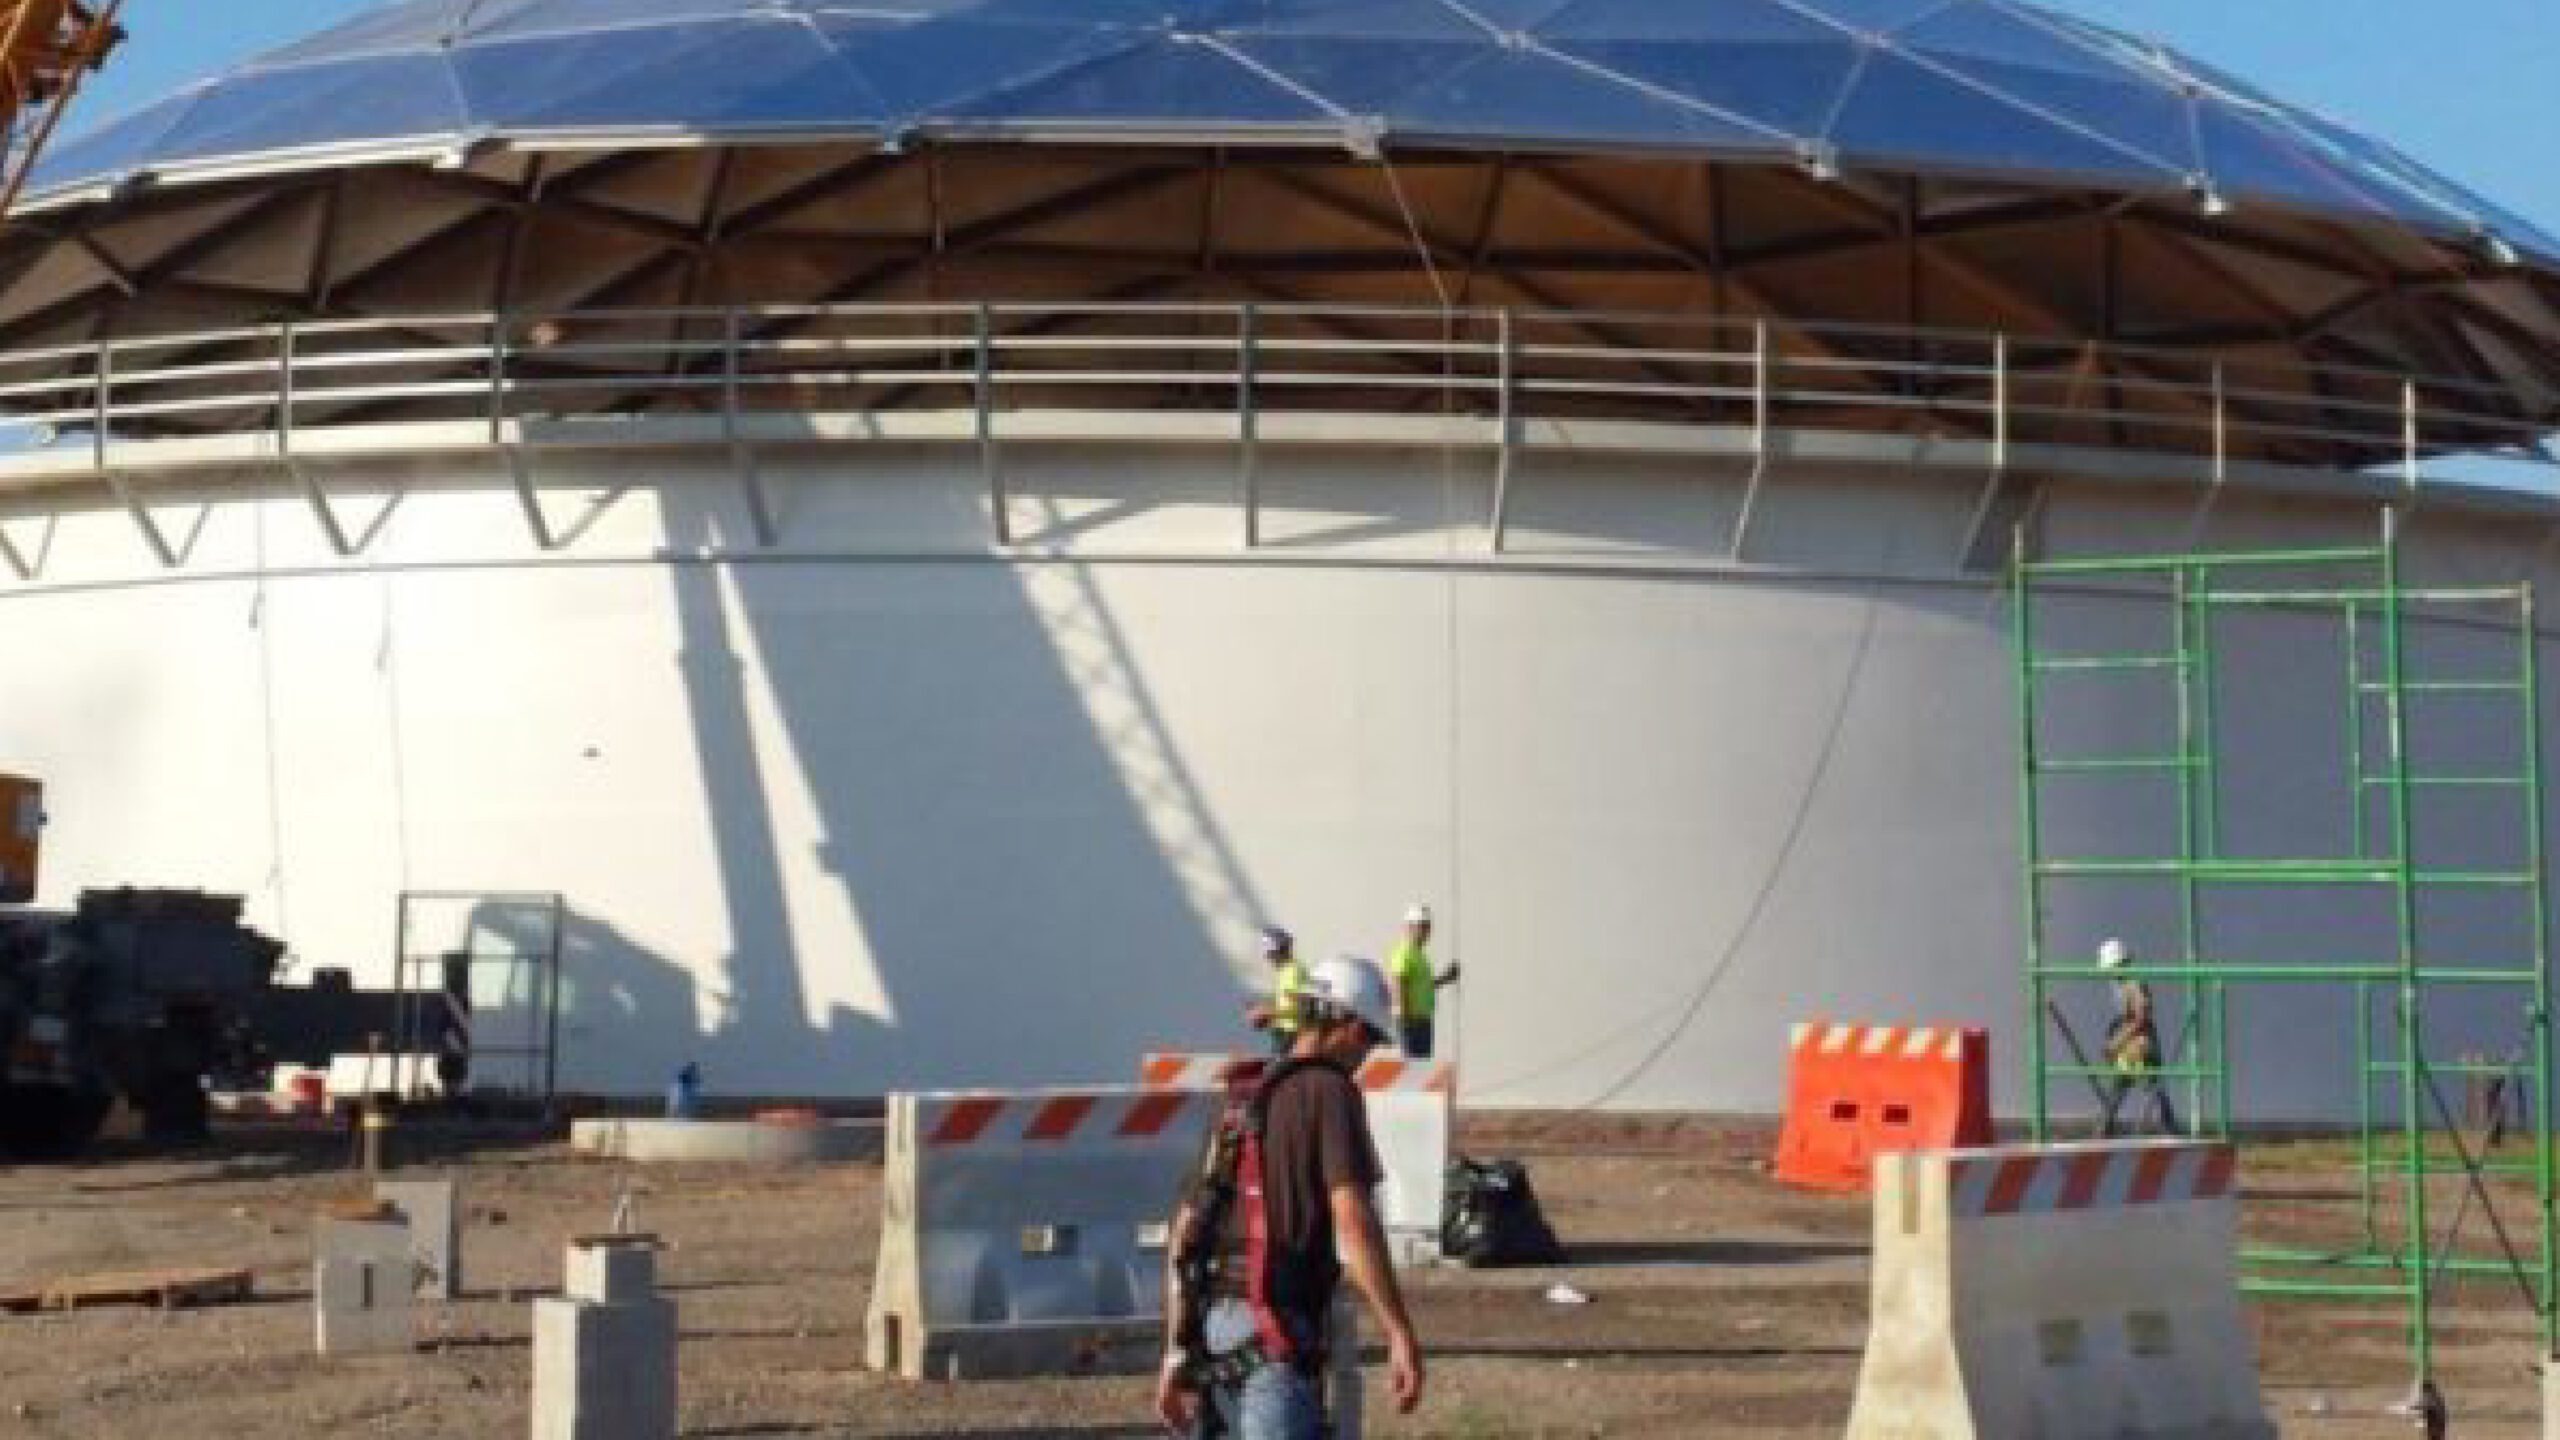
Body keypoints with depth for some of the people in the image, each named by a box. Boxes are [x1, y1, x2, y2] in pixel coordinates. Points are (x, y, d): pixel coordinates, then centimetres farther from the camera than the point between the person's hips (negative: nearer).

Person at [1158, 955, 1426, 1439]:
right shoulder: (1329, 1092, -5)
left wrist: (1177, 1353, 23)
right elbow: (1352, 1218, -19)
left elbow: (1184, 1236, 20)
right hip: (1275, 1337, -9)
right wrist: (1401, 1336, -21)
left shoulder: (1243, 1104, 20)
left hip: (1214, 1326, 9)